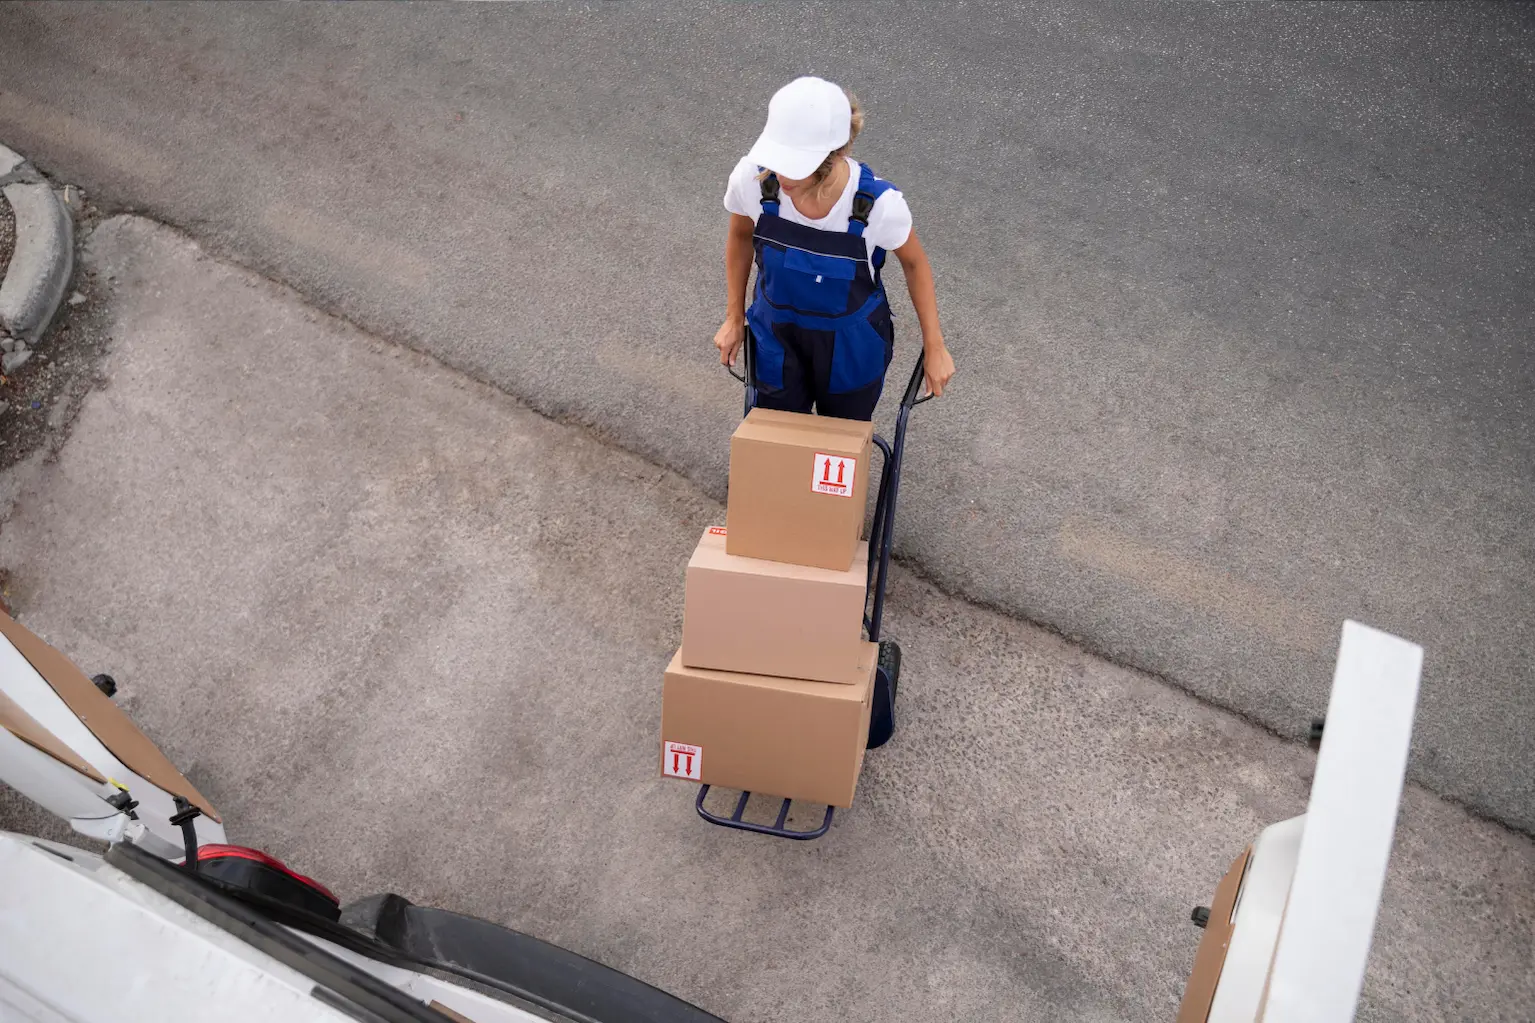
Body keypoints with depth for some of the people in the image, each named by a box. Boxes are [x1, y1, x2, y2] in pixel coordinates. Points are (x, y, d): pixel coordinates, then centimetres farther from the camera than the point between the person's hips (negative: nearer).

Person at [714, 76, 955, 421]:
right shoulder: (751, 180, -26)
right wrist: (734, 318, 7)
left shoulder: (879, 204, -32)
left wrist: (934, 347, -3)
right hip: (777, 338, 2)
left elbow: (914, 263, -10)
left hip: (852, 348, -1)